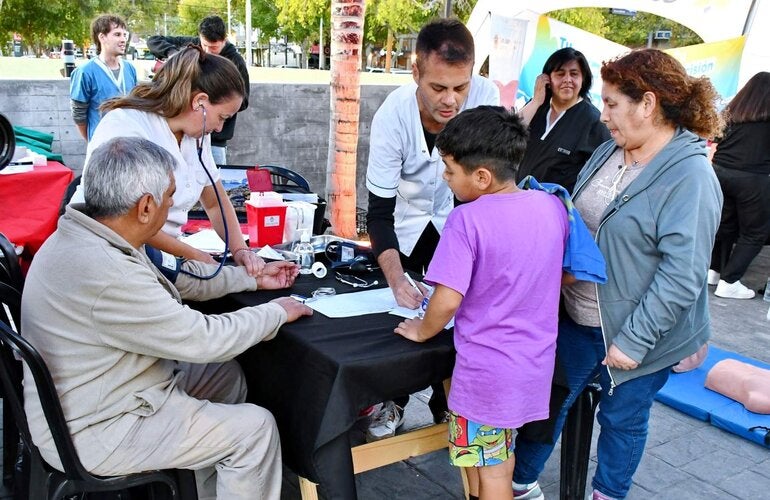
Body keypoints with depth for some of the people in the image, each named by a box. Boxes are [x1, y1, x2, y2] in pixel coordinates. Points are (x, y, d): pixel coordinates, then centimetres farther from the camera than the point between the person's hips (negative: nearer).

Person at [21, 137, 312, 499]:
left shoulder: (86, 237, -3)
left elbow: (173, 278, 10)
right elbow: (202, 340, -26)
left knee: (225, 373, 17)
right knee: (256, 428, -8)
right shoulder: (107, 274, -33)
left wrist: (252, 277, 13)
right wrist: (277, 312, -10)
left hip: (89, 399, 10)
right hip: (94, 432, -10)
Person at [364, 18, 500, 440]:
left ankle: (445, 403, 22)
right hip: (407, 222, -1)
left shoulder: (485, 95, -28)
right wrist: (396, 280, -42)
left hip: (458, 220, 1)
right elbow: (379, 211, -30)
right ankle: (393, 401, 26)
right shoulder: (392, 116, -32)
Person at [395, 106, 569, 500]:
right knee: (499, 451, 27)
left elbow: (447, 300, -25)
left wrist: (422, 330, -5)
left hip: (489, 369, -6)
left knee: (490, 464, 16)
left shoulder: (467, 220, -23)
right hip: (534, 360, 6)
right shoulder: (552, 206, -4)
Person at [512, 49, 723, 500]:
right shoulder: (610, 151, 2)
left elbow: (682, 274, -25)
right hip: (577, 318, 7)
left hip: (633, 333, -6)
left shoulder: (690, 178, -21)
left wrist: (634, 340, -24)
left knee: (622, 419, 15)